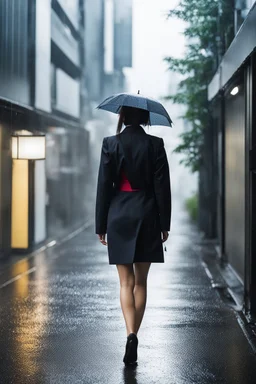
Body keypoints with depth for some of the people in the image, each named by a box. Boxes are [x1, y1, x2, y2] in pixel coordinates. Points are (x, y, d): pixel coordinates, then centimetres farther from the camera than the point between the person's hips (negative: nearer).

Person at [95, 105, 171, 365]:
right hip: (147, 217, 1)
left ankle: (131, 335, -15)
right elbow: (162, 186, -3)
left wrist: (101, 225, 3)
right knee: (141, 281, 12)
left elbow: (103, 186, -3)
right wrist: (164, 224, 4)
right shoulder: (155, 144, -3)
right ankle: (133, 336, 15)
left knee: (126, 282, 4)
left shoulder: (110, 143, -4)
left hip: (120, 217, -1)